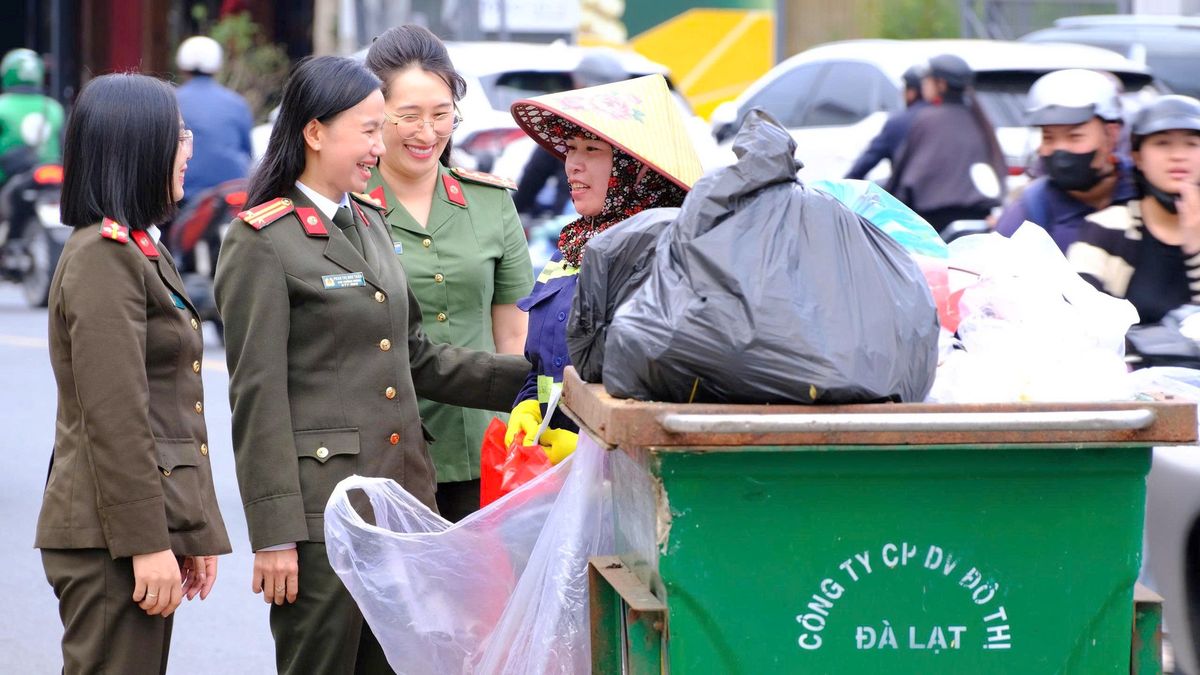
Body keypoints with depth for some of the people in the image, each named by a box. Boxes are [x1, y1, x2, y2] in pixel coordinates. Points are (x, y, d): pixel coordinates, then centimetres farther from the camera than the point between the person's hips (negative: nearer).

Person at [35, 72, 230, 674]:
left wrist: (195, 530, 19)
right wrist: (147, 543, -20)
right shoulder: (102, 257, -13)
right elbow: (114, 418, -19)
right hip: (112, 534, -10)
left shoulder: (141, 252, 19)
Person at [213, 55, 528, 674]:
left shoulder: (369, 223, 16)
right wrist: (273, 532, -15)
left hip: (402, 499, 7)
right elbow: (258, 396, -11)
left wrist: (526, 376, 10)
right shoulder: (262, 241, -8)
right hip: (322, 505, -7)